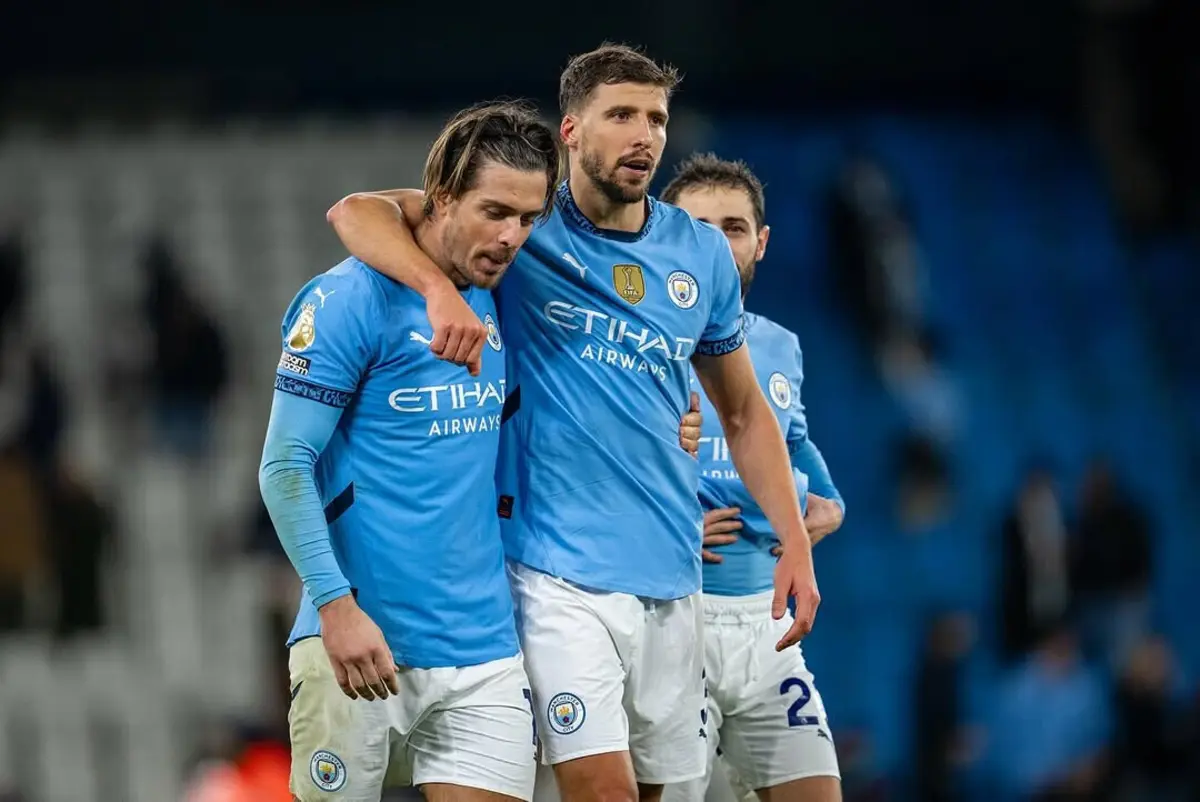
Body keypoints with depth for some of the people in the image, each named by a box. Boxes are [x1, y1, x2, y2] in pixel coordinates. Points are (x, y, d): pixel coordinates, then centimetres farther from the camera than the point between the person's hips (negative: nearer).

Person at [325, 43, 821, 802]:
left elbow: (743, 412, 17)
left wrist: (796, 544, 8)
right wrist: (441, 288, -32)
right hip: (561, 572, -5)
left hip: (671, 573, 5)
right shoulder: (528, 227, -4)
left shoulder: (702, 254, 7)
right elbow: (359, 212, -14)